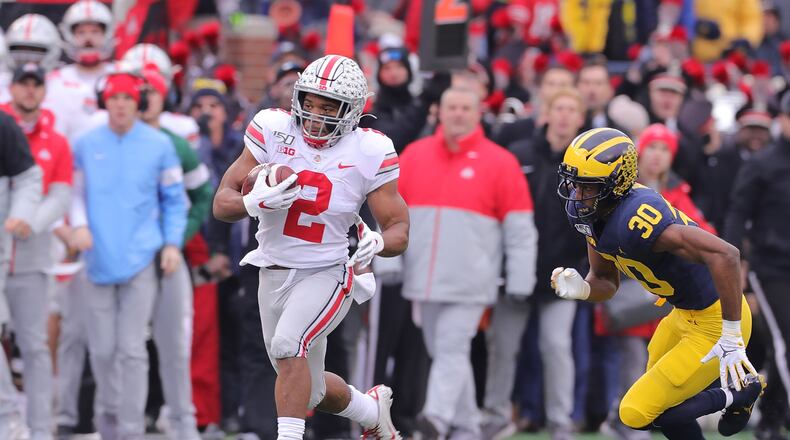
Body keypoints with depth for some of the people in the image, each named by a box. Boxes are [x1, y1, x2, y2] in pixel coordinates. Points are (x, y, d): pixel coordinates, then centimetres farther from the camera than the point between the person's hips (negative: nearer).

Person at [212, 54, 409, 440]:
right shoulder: (273, 131, -8)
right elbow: (222, 204, -6)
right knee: (309, 391, 17)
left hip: (327, 275, -4)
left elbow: (399, 229, -6)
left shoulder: (367, 154, -11)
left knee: (288, 344, -32)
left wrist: (378, 243, -29)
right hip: (274, 275, 4)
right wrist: (256, 202, -28)